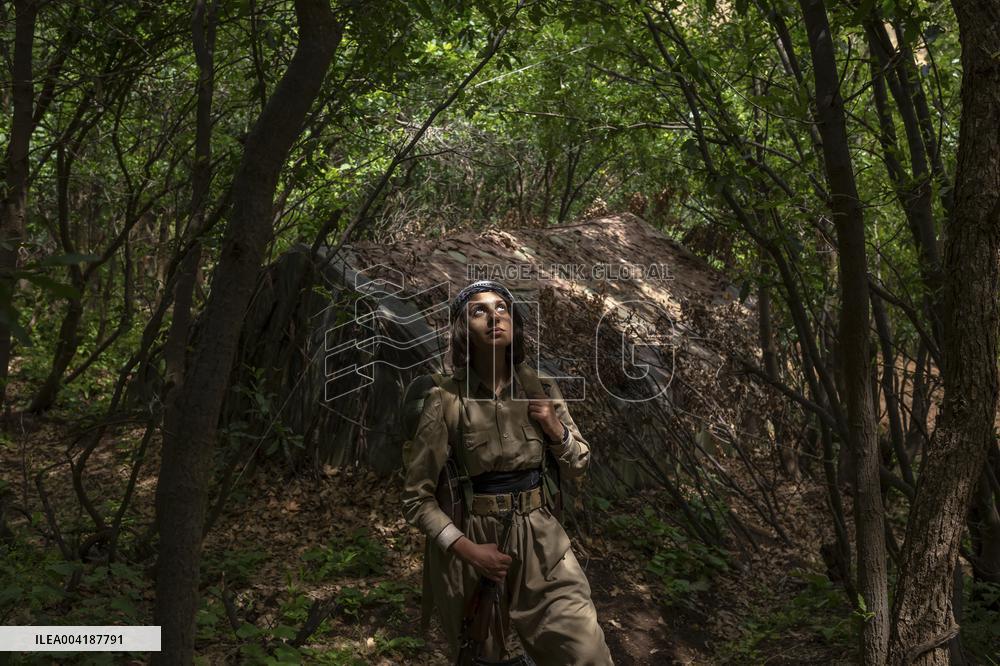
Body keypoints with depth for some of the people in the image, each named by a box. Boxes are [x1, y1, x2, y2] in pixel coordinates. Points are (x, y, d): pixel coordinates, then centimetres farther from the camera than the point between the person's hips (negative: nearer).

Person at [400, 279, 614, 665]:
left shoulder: (541, 390, 0)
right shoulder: (445, 401, -12)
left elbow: (576, 467, 10)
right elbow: (416, 498, -8)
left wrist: (556, 428, -9)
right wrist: (468, 549, -16)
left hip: (541, 543, 3)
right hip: (472, 548, -3)